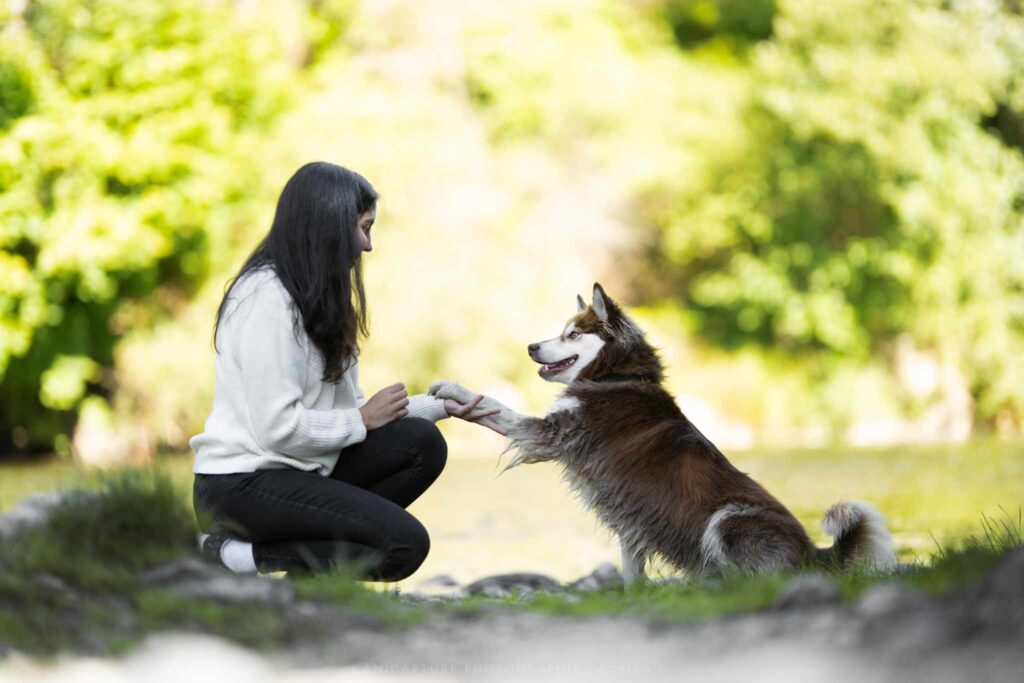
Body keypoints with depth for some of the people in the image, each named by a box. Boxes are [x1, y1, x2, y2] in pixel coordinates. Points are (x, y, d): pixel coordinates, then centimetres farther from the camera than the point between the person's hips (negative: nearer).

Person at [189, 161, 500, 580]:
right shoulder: (267, 297, -17)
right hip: (242, 486, -9)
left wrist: (443, 406, 9)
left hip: (295, 472, 9)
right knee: (405, 545, -17)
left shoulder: (316, 298, 14)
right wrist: (363, 419, -9)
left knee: (421, 443, -5)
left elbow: (349, 405, 12)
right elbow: (278, 428, -23)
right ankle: (241, 555, -10)